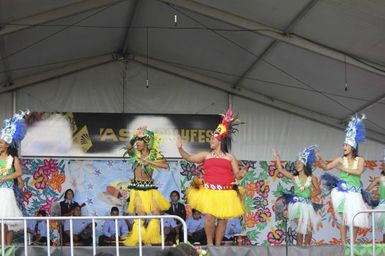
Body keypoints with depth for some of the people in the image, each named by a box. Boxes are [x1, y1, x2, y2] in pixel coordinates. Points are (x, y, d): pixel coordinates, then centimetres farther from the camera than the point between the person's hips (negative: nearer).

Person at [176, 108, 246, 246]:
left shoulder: (230, 157, 11)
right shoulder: (206, 155, 14)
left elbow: (237, 175, 9)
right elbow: (189, 158, 8)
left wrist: (241, 174, -13)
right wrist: (180, 148, -6)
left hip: (226, 192, 0)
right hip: (209, 191, 0)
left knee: (222, 219, 3)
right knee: (209, 217, -10)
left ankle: (218, 245, 12)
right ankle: (209, 244, 4)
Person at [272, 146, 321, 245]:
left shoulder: (311, 178, 4)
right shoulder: (294, 177, 4)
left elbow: (318, 190, 9)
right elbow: (281, 169, -3)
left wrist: (311, 194, -8)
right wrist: (277, 157, -3)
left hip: (307, 204, 1)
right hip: (297, 204, -1)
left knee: (309, 227, -5)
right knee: (299, 227, -3)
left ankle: (307, 246, 6)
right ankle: (299, 246, 3)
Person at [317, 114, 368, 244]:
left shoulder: (360, 160, 3)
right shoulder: (341, 159, 6)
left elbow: (358, 171, -15)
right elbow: (326, 167, 5)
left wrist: (344, 169, -11)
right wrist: (320, 159, -12)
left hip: (355, 193, 0)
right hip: (342, 193, 0)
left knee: (356, 218, -1)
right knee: (343, 217, -5)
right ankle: (343, 243, -4)